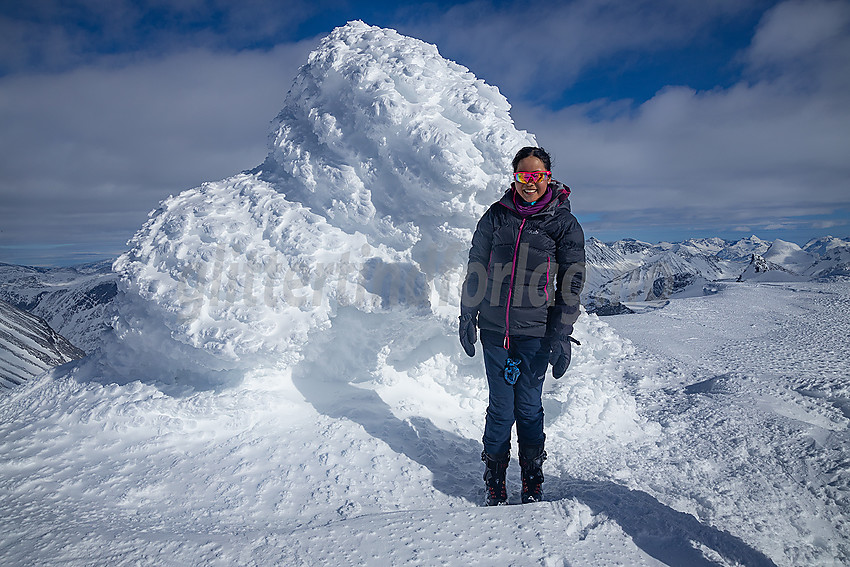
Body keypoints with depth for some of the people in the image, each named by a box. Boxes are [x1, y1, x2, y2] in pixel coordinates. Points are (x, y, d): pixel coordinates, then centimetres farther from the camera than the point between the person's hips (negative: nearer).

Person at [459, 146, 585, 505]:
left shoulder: (564, 222, 1)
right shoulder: (496, 215, 7)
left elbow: (572, 282, 1)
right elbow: (476, 268, 13)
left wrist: (561, 336, -5)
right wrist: (467, 316, 9)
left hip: (536, 332, -1)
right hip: (494, 328, 2)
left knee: (528, 407, 6)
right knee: (501, 408, 4)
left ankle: (532, 482, 25)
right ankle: (494, 482, 21)